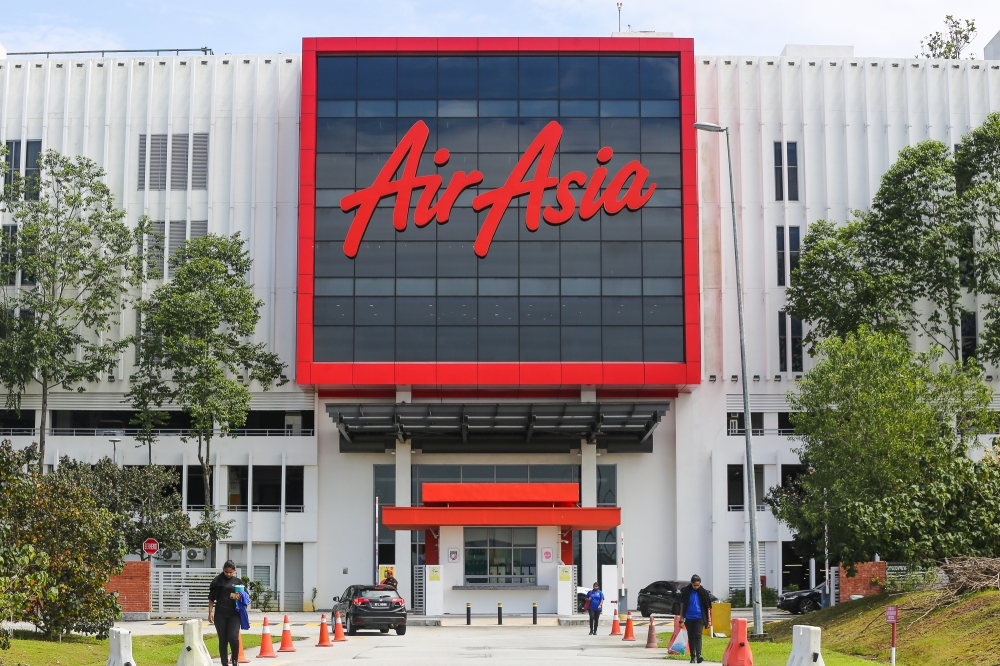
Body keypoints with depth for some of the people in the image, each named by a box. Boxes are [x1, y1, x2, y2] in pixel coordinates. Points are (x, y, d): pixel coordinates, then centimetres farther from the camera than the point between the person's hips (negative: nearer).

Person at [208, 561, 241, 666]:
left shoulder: (237, 581, 7)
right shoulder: (217, 580, 3)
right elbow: (211, 598, 6)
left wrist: (240, 597, -8)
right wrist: (210, 612, -2)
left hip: (234, 614, 0)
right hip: (220, 615, 0)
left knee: (233, 638, -13)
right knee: (223, 640, 4)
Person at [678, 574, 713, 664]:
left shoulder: (703, 592, -3)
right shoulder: (686, 591, -2)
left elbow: (708, 607, 4)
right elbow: (682, 605, 4)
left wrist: (709, 620, 3)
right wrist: (681, 619, 3)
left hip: (699, 618, -2)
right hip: (689, 618, 2)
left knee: (697, 636, -16)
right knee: (691, 637, 7)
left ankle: (698, 655, -27)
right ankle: (693, 657, 14)